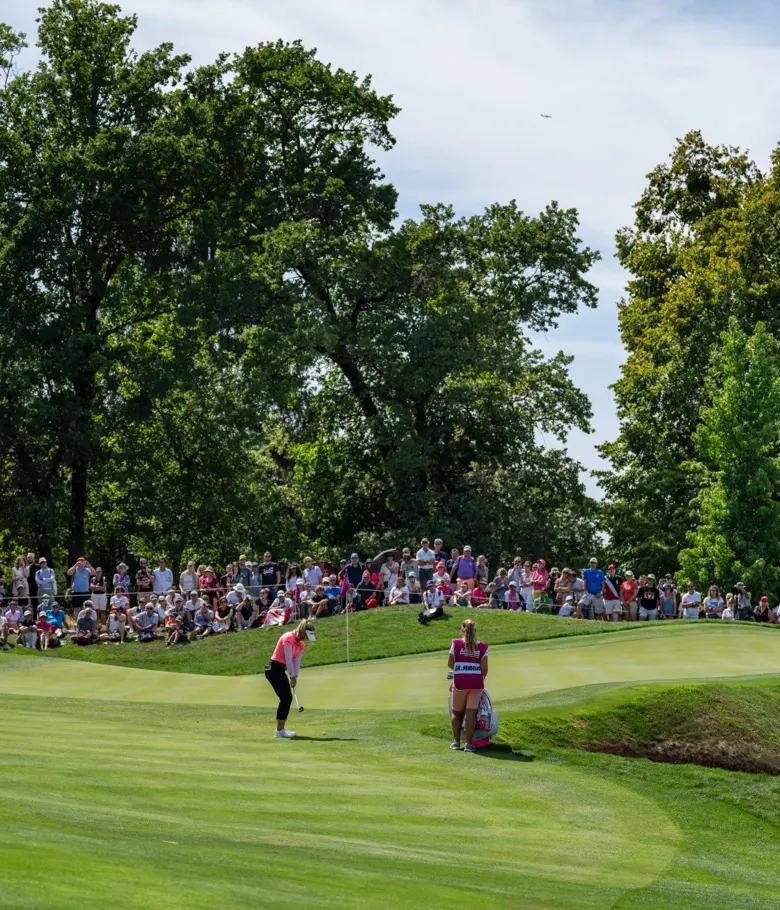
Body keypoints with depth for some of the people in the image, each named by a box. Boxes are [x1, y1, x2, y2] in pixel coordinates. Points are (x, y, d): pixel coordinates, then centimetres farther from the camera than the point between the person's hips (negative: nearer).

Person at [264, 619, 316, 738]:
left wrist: (295, 676, -10)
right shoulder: (288, 638, -19)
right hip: (273, 669, -9)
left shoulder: (301, 644, 8)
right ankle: (280, 731, -8)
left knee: (288, 698, 9)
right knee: (285, 698, -11)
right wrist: (293, 677, -19)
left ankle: (281, 728, 18)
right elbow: (288, 659, -21)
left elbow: (297, 661, 2)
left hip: (281, 670, 9)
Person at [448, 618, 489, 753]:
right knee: (471, 712, -1)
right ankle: (469, 743, -3)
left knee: (456, 712, 14)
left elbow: (450, 664, 4)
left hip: (460, 681, -1)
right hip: (476, 683, 1)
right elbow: (484, 668, -2)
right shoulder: (482, 647, 4)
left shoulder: (456, 644, 1)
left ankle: (456, 741, 12)